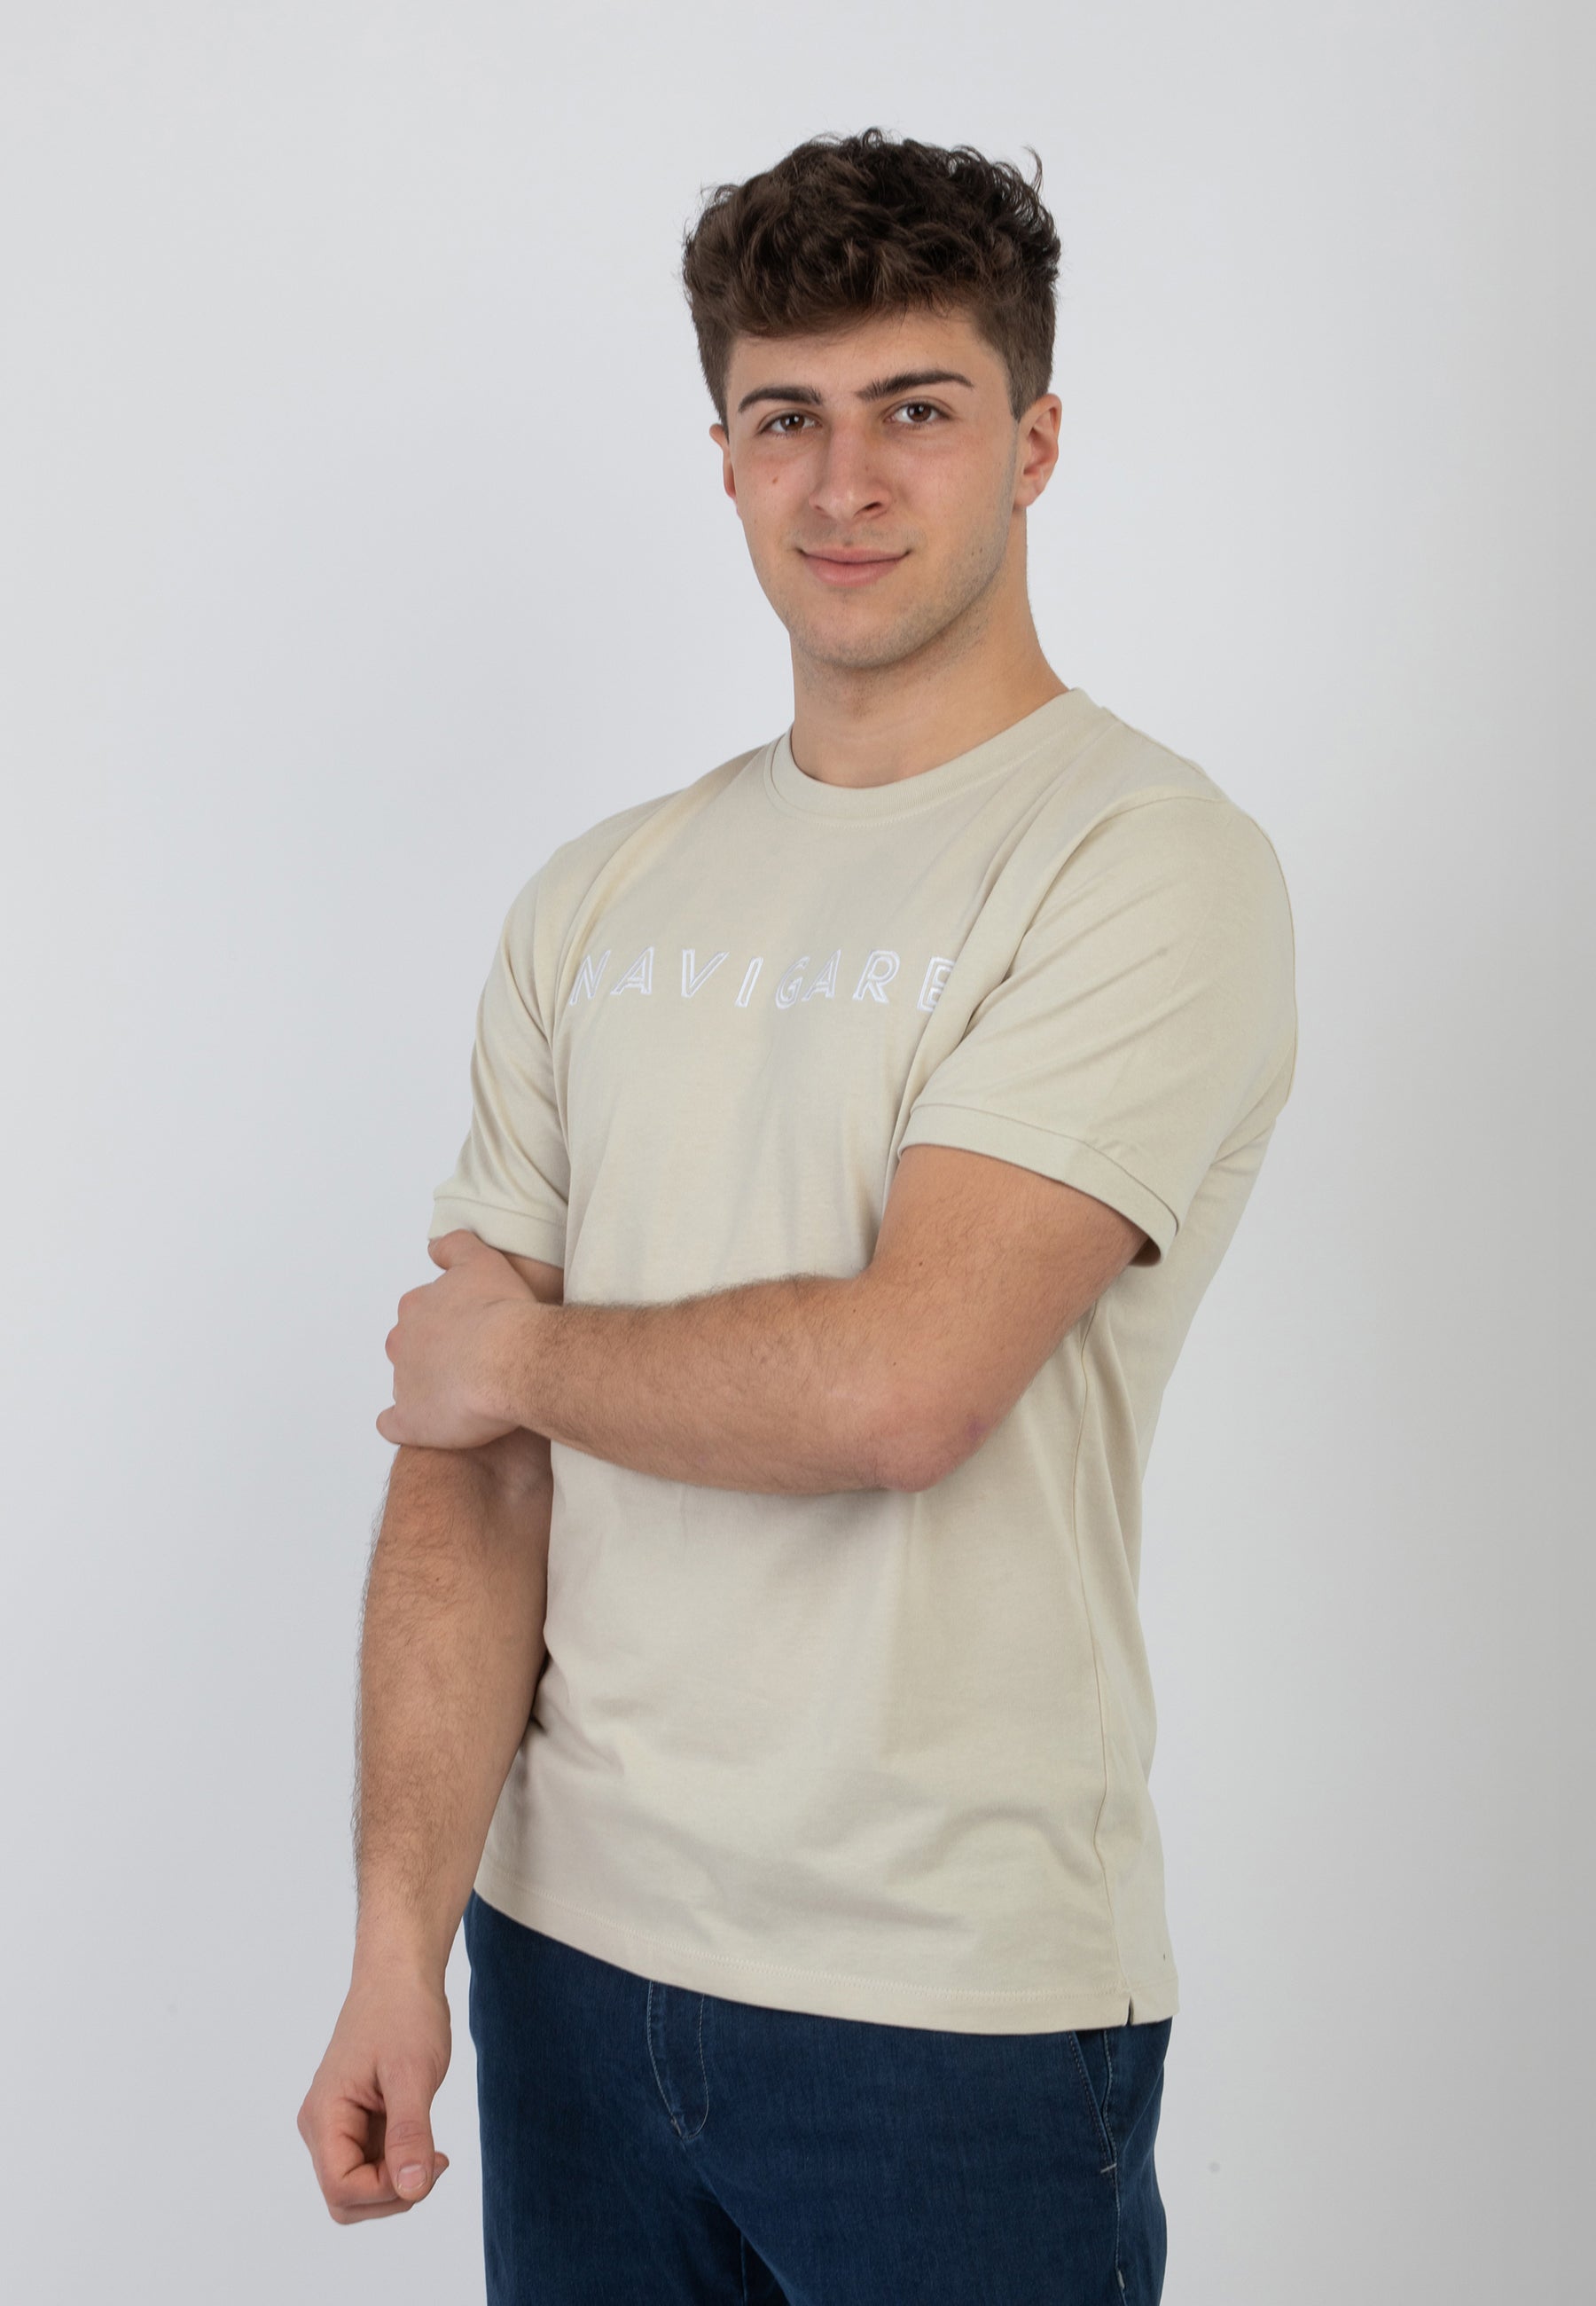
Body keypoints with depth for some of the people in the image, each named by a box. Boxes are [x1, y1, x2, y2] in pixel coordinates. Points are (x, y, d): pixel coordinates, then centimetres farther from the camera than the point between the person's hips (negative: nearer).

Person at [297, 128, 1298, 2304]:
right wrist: (401, 1933, -4)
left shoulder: (1149, 861, -11)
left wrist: (522, 1351, -5)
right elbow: (469, 1469, 3)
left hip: (954, 2006, -5)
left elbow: (899, 1385, -21)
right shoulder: (599, 902, 6)